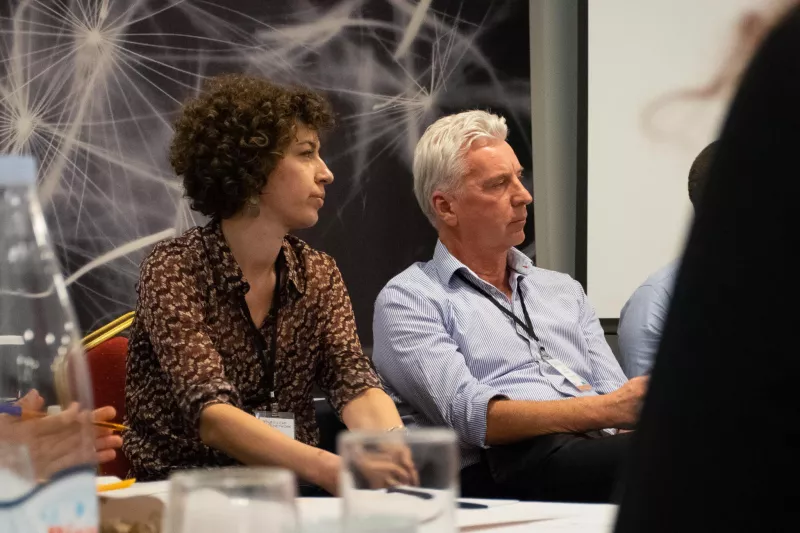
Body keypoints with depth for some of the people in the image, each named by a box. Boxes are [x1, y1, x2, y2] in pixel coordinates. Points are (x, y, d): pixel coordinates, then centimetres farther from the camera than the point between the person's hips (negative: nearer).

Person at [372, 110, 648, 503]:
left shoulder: (564, 290, 31)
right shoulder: (408, 300, 10)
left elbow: (620, 402, 20)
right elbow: (471, 415, -8)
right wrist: (606, 410, -18)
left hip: (601, 453, 7)